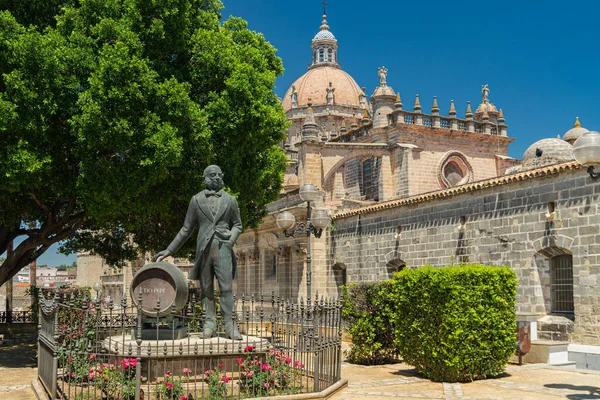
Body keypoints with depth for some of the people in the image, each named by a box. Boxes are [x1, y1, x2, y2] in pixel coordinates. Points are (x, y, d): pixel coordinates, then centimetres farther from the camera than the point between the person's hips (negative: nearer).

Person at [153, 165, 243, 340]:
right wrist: (169, 250, 9)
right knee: (206, 288, 4)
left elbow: (237, 225, 17)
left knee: (226, 287, -7)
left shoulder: (230, 200, 10)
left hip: (223, 247, -1)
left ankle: (230, 326, -3)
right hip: (204, 248, 1)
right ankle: (210, 324, 12)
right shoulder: (197, 200, 9)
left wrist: (232, 239, -4)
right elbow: (187, 229, 12)